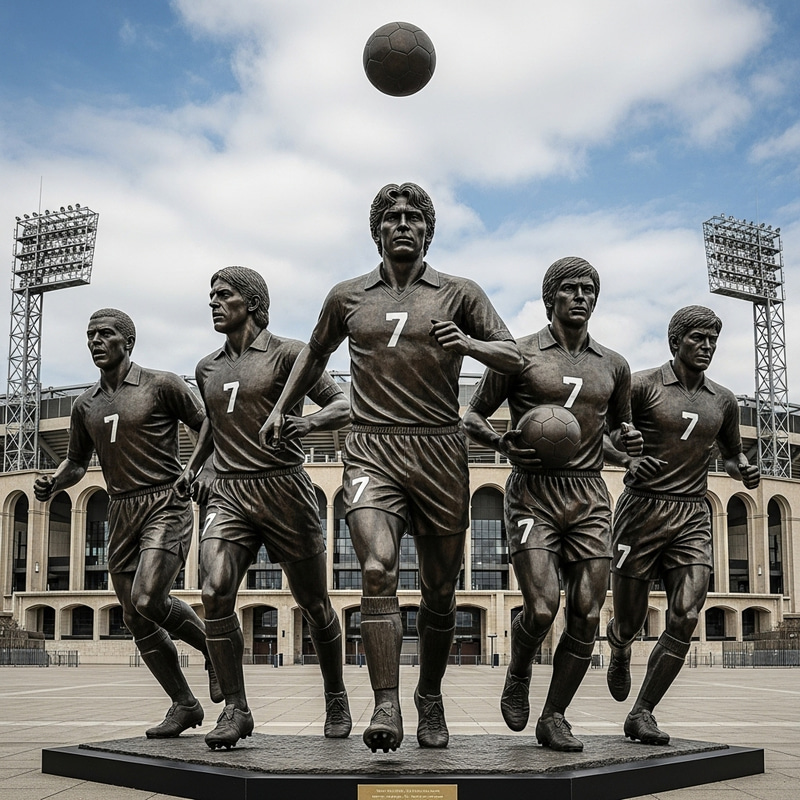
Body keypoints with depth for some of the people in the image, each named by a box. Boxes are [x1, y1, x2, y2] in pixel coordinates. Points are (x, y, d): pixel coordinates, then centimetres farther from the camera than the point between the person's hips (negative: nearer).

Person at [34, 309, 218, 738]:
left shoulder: (161, 385, -3)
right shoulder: (85, 405, 13)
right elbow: (76, 462, 23)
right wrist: (52, 483, 2)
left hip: (165, 506, -6)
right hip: (121, 512, 6)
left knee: (147, 599, -23)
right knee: (136, 620, 5)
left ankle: (213, 645, 5)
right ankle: (184, 705, 20)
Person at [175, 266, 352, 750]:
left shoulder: (288, 354, 1)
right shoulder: (208, 369, 17)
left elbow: (343, 406, -3)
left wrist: (307, 422, -24)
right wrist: (192, 466, 20)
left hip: (285, 491, -4)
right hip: (228, 495, 4)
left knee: (314, 603, 6)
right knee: (215, 593, -19)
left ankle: (336, 697, 29)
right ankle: (235, 709, -9)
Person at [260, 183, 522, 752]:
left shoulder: (459, 294, 8)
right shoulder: (347, 298, 14)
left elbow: (513, 358, 5)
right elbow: (316, 352, 31)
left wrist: (468, 344, -14)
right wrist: (282, 407, 27)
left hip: (440, 450, 0)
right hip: (371, 451, 0)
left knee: (440, 592, 8)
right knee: (378, 571, -21)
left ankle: (431, 696, 29)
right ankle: (387, 708, -21)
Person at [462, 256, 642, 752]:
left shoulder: (613, 366, 12)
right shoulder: (520, 354, 1)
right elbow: (473, 416, 7)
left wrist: (628, 438, 4)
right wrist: (504, 445, -13)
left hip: (590, 497, 4)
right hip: (534, 493, -4)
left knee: (587, 614, -3)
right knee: (542, 609, -14)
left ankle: (554, 718, 11)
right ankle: (519, 673, 19)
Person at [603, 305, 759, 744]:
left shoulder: (723, 401, 11)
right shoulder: (642, 385, -3)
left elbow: (732, 454, 26)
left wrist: (745, 470, 2)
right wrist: (627, 460, -19)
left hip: (692, 517, 3)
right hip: (641, 511, -3)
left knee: (685, 619, -13)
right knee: (629, 623, 5)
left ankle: (641, 714, -3)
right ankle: (620, 646, 45)